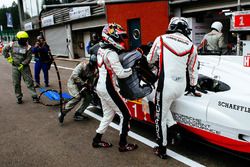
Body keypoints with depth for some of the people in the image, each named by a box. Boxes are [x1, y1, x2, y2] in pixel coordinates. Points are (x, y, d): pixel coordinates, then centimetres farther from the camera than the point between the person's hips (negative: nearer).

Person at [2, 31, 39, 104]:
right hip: (15, 67, 2)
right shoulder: (12, 45, -1)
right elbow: (4, 50, 11)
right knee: (16, 83, 8)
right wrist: (8, 58, 2)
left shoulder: (28, 47, -8)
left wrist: (22, 64, -21)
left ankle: (34, 96, 5)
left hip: (24, 66, -2)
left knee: (29, 82, -2)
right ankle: (19, 97, 20)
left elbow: (29, 57, -12)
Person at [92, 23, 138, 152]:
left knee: (108, 115, 19)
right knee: (125, 114, 2)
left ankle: (97, 140, 28)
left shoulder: (101, 50, 8)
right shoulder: (111, 53, -20)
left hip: (101, 86, 9)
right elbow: (121, 73, -24)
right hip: (108, 89, -9)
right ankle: (123, 144, 12)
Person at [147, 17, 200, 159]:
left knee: (161, 117, 10)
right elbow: (193, 70, 15)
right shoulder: (191, 45, 7)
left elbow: (150, 60, 11)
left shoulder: (161, 39, 0)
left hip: (166, 84, -4)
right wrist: (194, 86, 29)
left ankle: (162, 150, 22)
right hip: (181, 86, 5)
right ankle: (174, 127, 17)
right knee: (163, 105, 31)